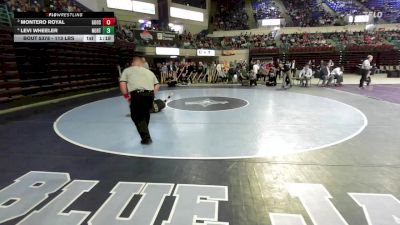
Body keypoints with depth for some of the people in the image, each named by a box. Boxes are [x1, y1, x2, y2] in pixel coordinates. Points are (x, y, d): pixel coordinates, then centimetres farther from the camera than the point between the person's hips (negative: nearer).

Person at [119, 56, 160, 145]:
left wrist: (126, 96, 12)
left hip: (137, 95, -4)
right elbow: (157, 86, 18)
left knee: (137, 117, 10)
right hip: (150, 95, 4)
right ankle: (146, 136, 37)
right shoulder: (149, 71, 26)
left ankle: (146, 138, 1)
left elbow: (122, 85, 4)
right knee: (145, 115, 24)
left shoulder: (127, 70, 18)